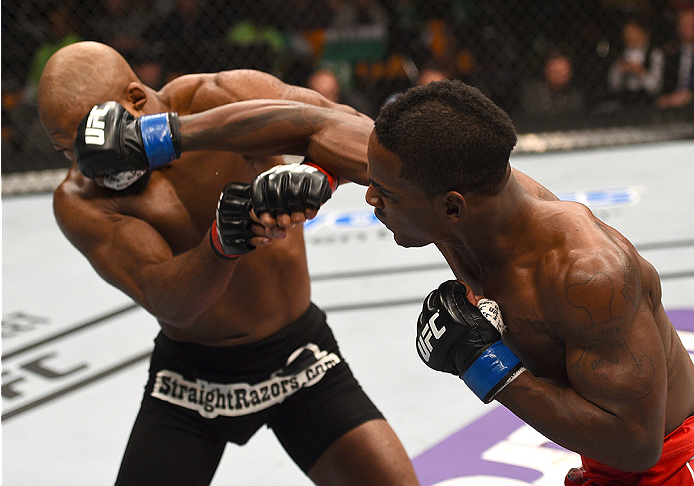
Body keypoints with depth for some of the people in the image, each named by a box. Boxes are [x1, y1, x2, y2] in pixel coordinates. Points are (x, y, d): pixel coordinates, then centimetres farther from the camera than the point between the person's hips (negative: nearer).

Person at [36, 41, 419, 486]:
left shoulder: (222, 98, -18)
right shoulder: (81, 201, -16)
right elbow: (170, 302, -31)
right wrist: (223, 241, -50)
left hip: (301, 362, 0)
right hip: (190, 378, 1)